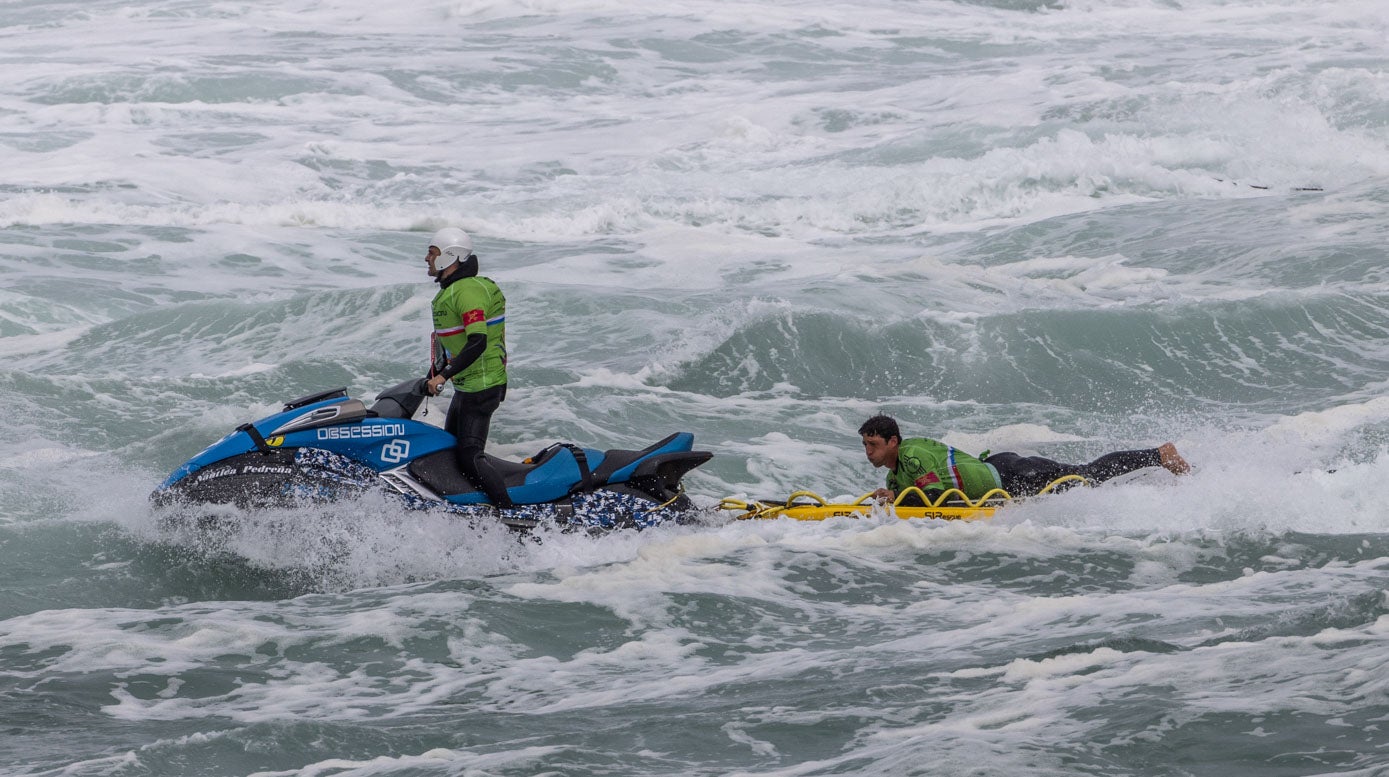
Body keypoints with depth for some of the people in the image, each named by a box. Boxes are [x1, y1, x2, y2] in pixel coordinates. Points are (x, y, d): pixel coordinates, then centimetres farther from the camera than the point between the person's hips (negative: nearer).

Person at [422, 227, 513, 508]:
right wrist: (432, 376, 26)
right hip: (466, 386, 11)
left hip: (480, 387, -11)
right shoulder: (450, 291, 15)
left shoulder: (468, 291, -18)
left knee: (469, 456, -16)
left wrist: (443, 376, -31)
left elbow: (478, 342, -29)